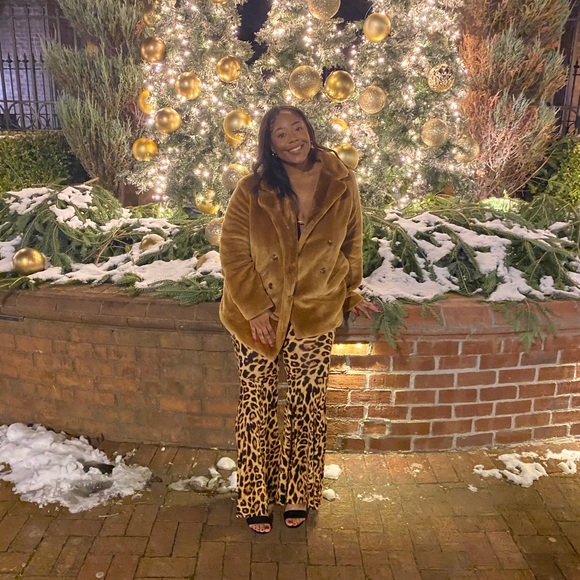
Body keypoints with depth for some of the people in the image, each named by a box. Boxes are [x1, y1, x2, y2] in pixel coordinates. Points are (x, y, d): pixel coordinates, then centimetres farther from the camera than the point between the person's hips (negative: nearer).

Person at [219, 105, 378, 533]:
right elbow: (233, 253, -7)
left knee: (308, 409, 11)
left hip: (315, 317, 1)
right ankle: (256, 499, 28)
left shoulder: (342, 185, -5)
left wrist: (350, 294, 12)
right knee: (258, 406, 8)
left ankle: (297, 495, 33)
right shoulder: (252, 191, -10)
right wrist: (256, 308, -11)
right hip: (256, 315, -1)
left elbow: (352, 245, 9)